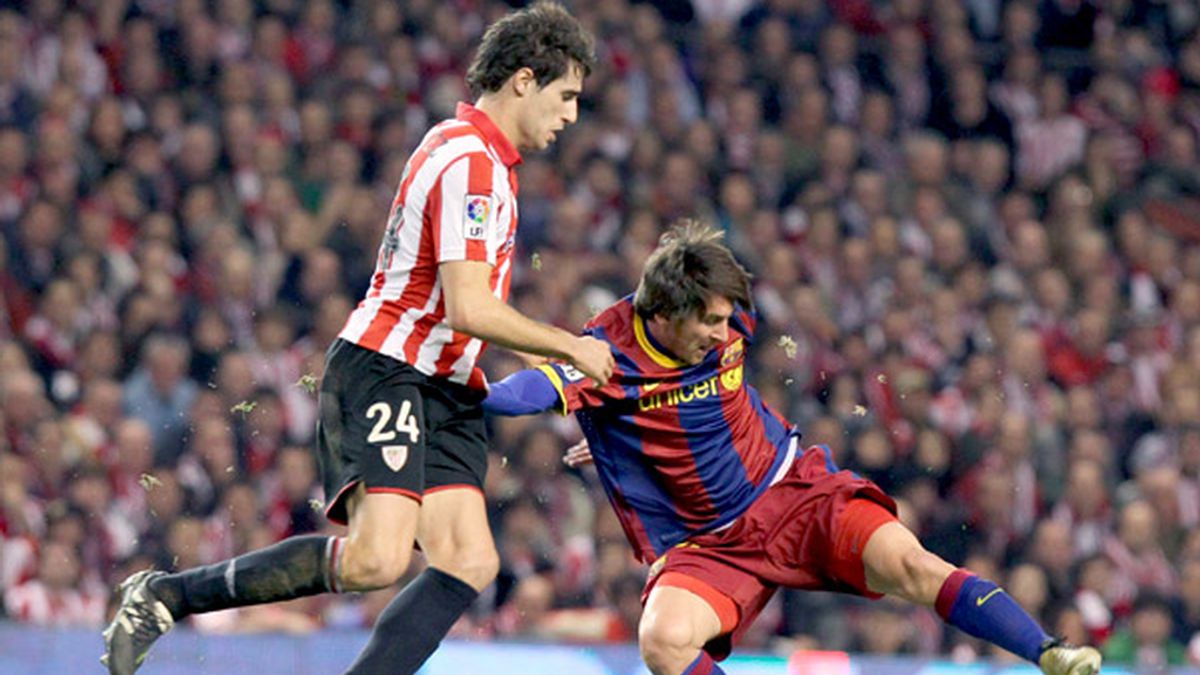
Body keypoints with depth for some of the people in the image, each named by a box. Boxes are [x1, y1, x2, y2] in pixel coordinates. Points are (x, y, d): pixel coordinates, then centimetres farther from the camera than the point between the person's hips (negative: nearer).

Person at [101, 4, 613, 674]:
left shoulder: (484, 156, 20)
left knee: (471, 561, -8)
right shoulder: (469, 162, -14)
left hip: (440, 389, 10)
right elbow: (469, 309, -20)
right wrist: (571, 347, -7)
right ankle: (164, 595, -12)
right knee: (378, 558, -24)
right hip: (384, 372, -10)